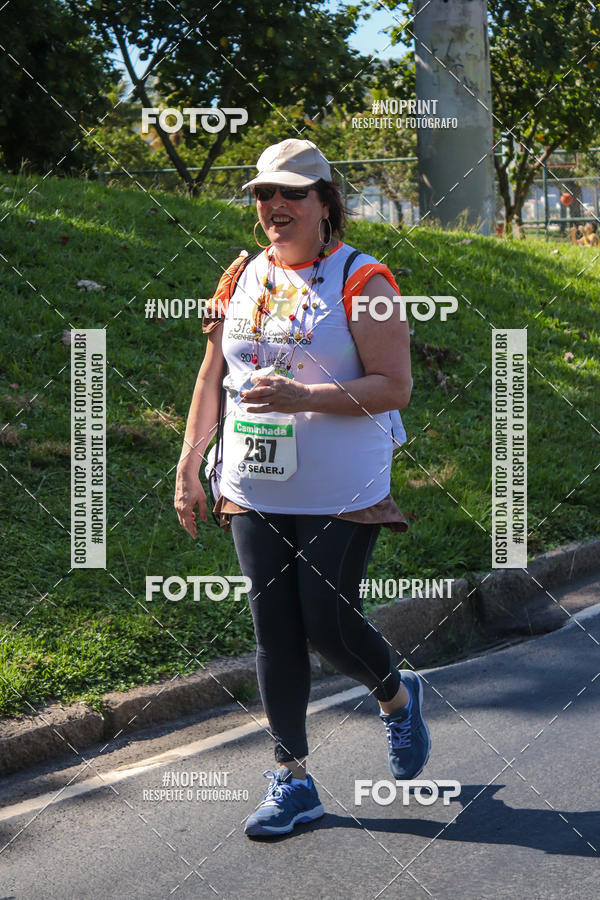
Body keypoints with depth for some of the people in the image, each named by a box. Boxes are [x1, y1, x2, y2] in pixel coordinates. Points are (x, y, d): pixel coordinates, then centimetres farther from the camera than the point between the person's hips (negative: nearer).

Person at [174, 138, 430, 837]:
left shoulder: (361, 281, -7)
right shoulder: (241, 279, 9)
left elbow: (395, 387, -13)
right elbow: (212, 379, 16)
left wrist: (304, 397, -23)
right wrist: (189, 465, 12)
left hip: (340, 495, -5)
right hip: (253, 492, 5)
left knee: (328, 624, -4)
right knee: (274, 630, 5)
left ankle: (398, 697, 30)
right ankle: (292, 780, 16)